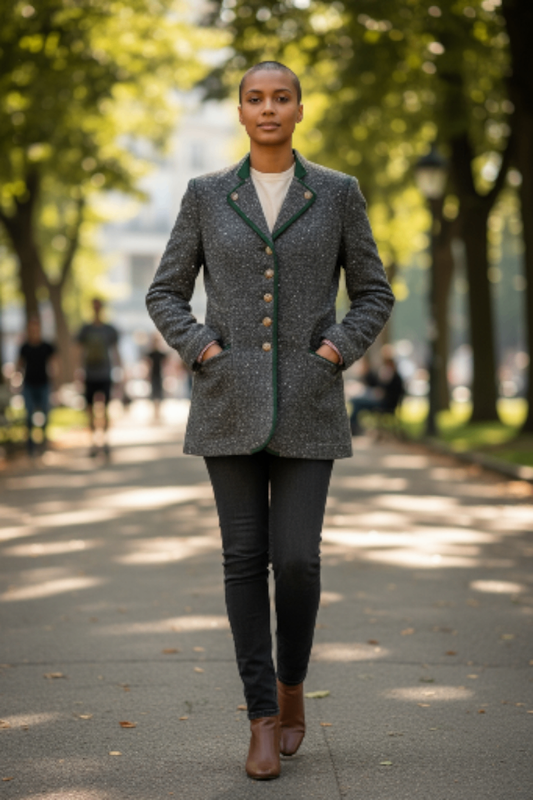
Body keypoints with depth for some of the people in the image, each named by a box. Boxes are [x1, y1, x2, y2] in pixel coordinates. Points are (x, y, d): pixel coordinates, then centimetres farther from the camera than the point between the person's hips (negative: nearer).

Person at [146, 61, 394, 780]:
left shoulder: (338, 193, 5)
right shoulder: (207, 195, 6)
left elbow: (373, 293, 10)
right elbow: (165, 294, 10)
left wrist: (335, 351, -6)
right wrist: (202, 351, -6)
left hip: (307, 402, -1)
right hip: (231, 398, 1)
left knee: (297, 557, -7)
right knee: (244, 557, -1)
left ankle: (291, 683, 21)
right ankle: (263, 719, 9)